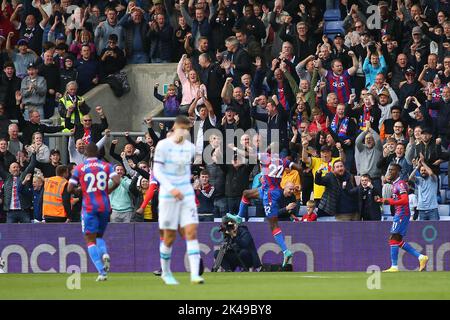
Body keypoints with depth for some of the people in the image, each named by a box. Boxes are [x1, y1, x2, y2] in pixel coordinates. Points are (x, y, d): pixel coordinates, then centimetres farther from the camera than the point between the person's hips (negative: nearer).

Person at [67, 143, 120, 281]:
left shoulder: (79, 168, 0)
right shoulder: (106, 166, 4)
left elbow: (70, 189, -2)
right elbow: (117, 181, -9)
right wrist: (107, 191, 9)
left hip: (89, 207, -3)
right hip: (105, 206, 3)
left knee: (90, 239, 1)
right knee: (99, 235, 22)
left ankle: (102, 271, -16)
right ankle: (104, 254, -12)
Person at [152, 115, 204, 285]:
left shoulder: (190, 147, 6)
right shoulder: (163, 146, -9)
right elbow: (157, 171, -14)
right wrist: (171, 188, -25)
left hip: (187, 195, 4)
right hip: (168, 197, -4)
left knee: (192, 232, -11)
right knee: (170, 237, 3)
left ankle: (195, 274, -17)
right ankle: (166, 273, 24)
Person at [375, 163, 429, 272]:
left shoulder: (400, 184, -14)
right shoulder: (395, 184, 17)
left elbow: (405, 200, -25)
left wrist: (389, 201, -30)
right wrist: (383, 200, 18)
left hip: (402, 213, -10)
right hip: (399, 214, 10)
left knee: (393, 239, -9)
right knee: (398, 241, 11)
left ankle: (394, 267, -8)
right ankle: (421, 257, 11)